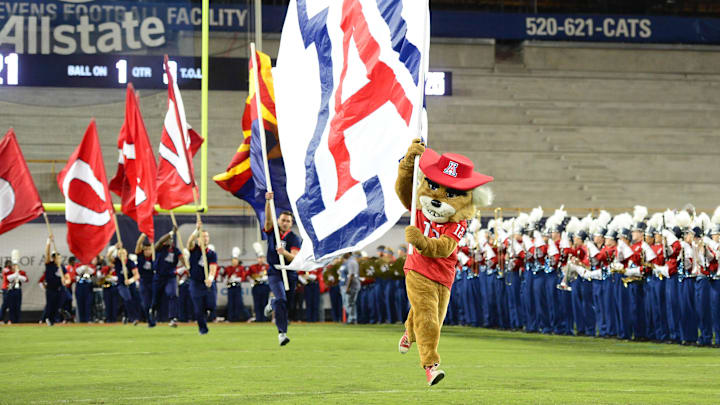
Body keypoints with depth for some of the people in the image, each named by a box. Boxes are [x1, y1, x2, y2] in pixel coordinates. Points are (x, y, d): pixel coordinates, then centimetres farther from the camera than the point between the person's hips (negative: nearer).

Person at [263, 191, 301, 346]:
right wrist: (268, 201, -30)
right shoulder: (272, 231, 2)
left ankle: (272, 304, 47)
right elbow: (268, 218, -16)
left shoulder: (294, 238, -3)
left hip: (290, 274, 2)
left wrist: (285, 253, -35)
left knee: (286, 303, 11)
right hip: (274, 272, -2)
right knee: (281, 299, -23)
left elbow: (295, 258, -15)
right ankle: (282, 332, -24)